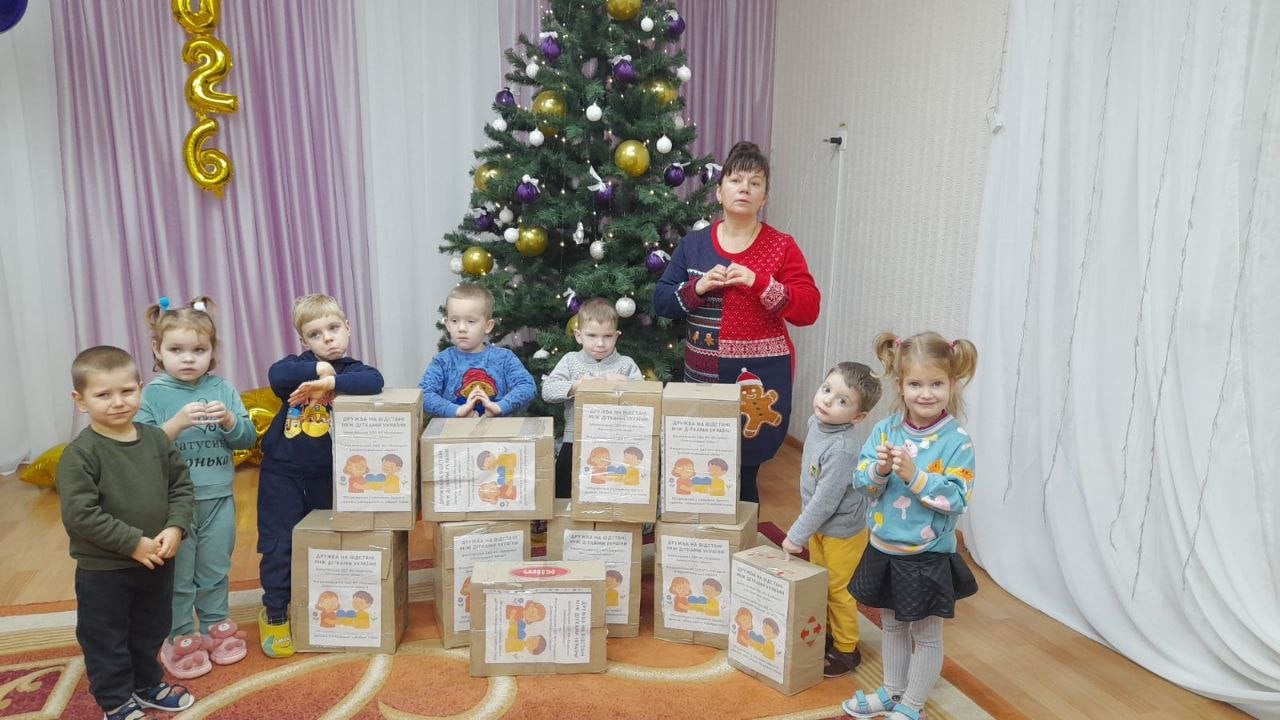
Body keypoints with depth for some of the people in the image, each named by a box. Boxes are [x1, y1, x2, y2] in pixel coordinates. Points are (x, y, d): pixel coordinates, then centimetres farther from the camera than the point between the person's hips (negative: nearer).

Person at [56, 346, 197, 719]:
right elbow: (79, 514, -22)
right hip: (102, 569, -5)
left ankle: (147, 685, 44)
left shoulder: (157, 439, -2)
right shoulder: (80, 453, -18)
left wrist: (175, 528, -13)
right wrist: (133, 543, -22)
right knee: (106, 639, 12)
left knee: (151, 630, 22)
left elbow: (182, 486, 3)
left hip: (157, 561, 5)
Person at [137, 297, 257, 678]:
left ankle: (216, 628, 34)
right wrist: (178, 423, -27)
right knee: (178, 576, 9)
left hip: (218, 499, 3)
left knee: (216, 571, 17)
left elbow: (248, 438, -2)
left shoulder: (223, 389, 0)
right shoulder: (153, 394, -7)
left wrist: (229, 420, -20)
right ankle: (180, 639, 25)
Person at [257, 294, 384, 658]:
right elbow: (276, 375, -29)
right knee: (278, 544, 0)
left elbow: (374, 382, -30)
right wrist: (318, 369, -26)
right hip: (282, 472, -1)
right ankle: (275, 614, 19)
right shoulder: (299, 363, -6)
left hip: (326, 475, 1)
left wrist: (329, 382, -37)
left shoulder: (351, 369, -7)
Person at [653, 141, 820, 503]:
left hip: (760, 379, -3)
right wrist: (698, 288, -11)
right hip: (701, 377, 3)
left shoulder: (781, 247, -1)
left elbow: (808, 310, -9)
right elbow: (661, 300, 7)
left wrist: (759, 282, -21)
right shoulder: (694, 244, 7)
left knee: (742, 475, 0)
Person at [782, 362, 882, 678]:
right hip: (820, 525, 8)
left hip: (842, 531, -8)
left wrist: (797, 536, -20)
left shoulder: (842, 450, -35)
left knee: (838, 590, 10)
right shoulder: (816, 422, -8)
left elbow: (825, 502, -29)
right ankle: (826, 635, 43)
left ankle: (846, 650, 31)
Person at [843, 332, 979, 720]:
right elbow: (861, 480, -5)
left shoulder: (957, 441, -17)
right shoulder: (885, 430, -6)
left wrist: (914, 475, -29)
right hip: (883, 549, 4)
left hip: (928, 557, -4)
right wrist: (880, 469, -25)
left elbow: (956, 499, -21)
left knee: (926, 635, 14)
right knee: (892, 625, 23)